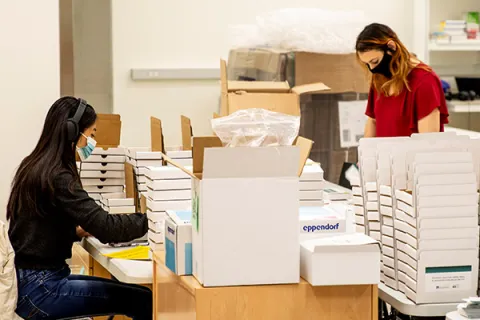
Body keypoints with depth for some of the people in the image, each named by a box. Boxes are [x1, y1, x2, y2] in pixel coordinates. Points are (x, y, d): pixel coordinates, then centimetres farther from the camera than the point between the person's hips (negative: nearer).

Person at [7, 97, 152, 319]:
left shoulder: (34, 166, 11)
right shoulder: (57, 178, -18)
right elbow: (106, 227, -24)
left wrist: (79, 230, 10)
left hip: (29, 279, 10)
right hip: (38, 289, -10)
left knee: (129, 291, 13)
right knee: (144, 301, -12)